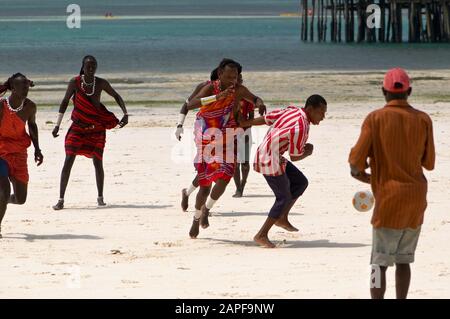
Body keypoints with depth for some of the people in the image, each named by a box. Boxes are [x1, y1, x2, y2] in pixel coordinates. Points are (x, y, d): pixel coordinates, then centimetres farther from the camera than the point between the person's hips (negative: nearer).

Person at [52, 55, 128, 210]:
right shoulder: (75, 82, -7)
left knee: (98, 162, 1)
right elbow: (65, 102, 2)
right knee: (68, 160, -9)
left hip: (96, 129, 1)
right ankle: (61, 199, -6)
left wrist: (125, 114, 1)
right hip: (77, 127, -1)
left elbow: (116, 96, 11)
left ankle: (100, 197, 21)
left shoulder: (101, 83, -4)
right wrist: (57, 125, -1)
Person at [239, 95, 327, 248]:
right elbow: (295, 157, -14)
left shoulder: (292, 110, 2)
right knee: (284, 198, 1)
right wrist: (308, 152, 7)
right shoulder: (301, 128, -24)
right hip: (271, 161, -10)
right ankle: (262, 235, 6)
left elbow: (265, 119, 9)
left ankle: (282, 218, 24)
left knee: (301, 182, 16)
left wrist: (243, 123, 20)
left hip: (263, 153, 10)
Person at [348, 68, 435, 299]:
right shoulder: (423, 120, 0)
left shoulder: (375, 119, -9)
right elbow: (428, 163, 7)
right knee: (403, 260, 12)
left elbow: (356, 160, -12)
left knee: (380, 262, -3)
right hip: (417, 197, 4)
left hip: (389, 197, -4)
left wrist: (360, 174, 10)